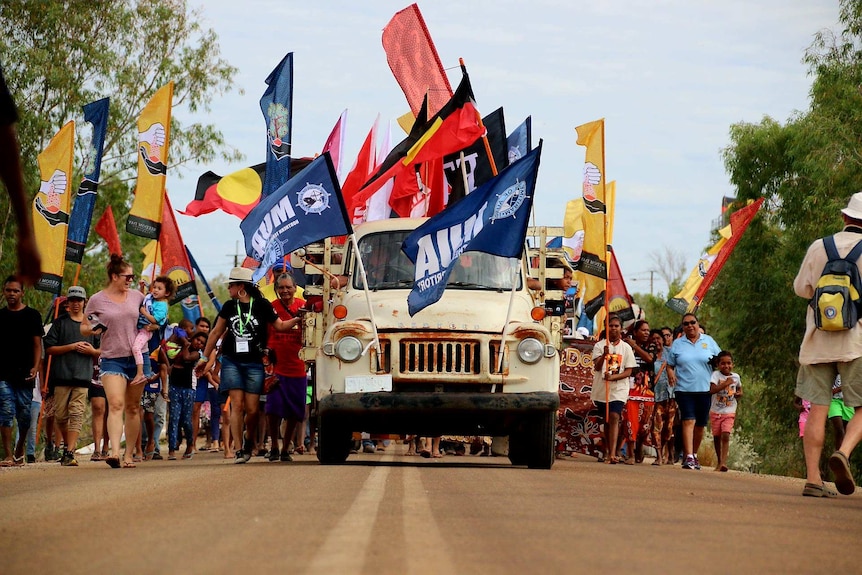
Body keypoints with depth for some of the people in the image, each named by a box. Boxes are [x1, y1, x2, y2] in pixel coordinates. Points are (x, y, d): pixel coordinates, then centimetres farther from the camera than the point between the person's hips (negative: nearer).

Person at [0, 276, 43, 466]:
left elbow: (37, 344, 4)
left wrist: (35, 367, -8)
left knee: (24, 414, 3)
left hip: (24, 373, -1)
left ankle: (19, 450, 25)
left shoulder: (32, 315, 7)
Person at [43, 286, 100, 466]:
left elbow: (102, 352, 20)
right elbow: (49, 348, 3)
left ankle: (70, 452, -16)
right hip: (62, 375, 0)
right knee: (61, 414, 2)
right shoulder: (60, 323, 10)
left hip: (83, 376, 0)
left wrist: (92, 351, -2)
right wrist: (71, 347, -7)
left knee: (76, 414, -10)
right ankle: (67, 445, 23)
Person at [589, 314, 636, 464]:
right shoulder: (600, 345, 3)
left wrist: (613, 377, -18)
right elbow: (597, 367, -9)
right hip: (601, 389, 2)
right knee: (606, 420, 12)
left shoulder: (626, 348, 4)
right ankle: (607, 452, 25)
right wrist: (604, 355, -29)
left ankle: (612, 453, -27)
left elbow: (628, 371, -1)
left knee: (614, 417, -17)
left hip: (618, 389, -2)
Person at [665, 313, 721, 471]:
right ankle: (688, 457, -20)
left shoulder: (708, 341, 8)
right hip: (684, 389, -2)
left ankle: (694, 454, 26)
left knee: (700, 425, 9)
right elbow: (670, 364, 11)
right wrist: (671, 374, -10)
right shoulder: (677, 344, 7)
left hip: (705, 389, 2)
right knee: (689, 421, -15)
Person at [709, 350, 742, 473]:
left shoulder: (736, 376, 4)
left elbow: (739, 389, 24)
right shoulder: (716, 374, -7)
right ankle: (719, 461, 25)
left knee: (725, 435, -16)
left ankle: (724, 462, -23)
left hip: (729, 413, 0)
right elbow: (712, 390, -22)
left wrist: (739, 394, 1)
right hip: (715, 412, 0)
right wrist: (726, 383, -27)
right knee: (717, 437, 10)